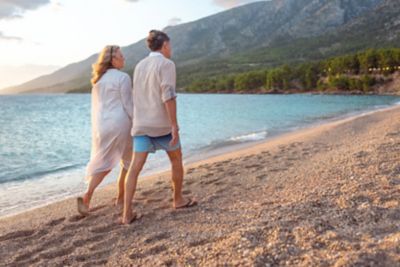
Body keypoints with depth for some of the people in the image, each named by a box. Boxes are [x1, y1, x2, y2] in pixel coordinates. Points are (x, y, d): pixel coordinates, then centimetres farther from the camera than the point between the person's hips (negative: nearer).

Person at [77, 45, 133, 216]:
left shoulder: (98, 79, 13)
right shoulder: (123, 77, -9)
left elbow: (96, 106, 16)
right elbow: (128, 105, -12)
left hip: (101, 124, 7)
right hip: (120, 123, -6)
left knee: (102, 163, 13)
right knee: (128, 162, 13)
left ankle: (87, 196, -6)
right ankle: (121, 198, 19)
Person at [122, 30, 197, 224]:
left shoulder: (140, 65, 14)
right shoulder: (166, 64, -7)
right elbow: (168, 96, -18)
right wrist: (174, 125, -18)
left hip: (141, 124, 6)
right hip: (162, 124, -6)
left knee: (135, 167, 1)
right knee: (176, 160, 16)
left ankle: (127, 213, -3)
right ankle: (178, 199, 29)